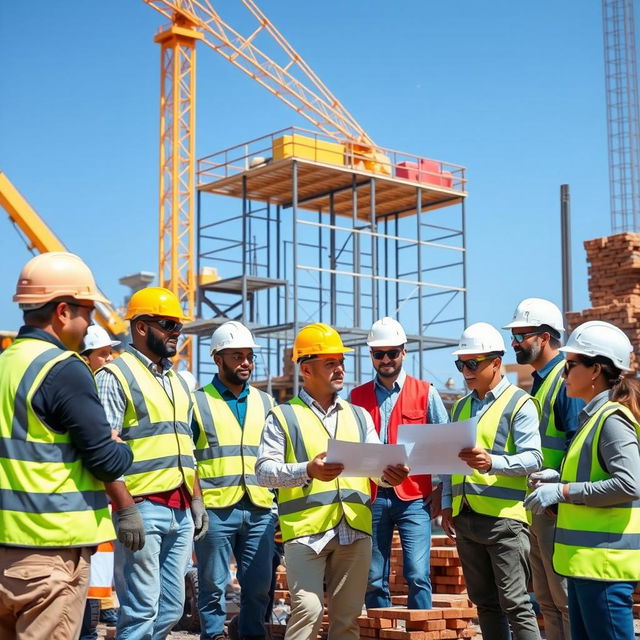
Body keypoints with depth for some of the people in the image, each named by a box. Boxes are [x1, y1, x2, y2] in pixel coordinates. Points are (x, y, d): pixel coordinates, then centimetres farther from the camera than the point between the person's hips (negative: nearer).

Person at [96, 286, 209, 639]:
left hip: (180, 511, 8)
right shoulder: (115, 375, -5)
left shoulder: (177, 381, 19)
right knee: (141, 611, -7)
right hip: (142, 507, -8)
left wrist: (196, 499, 18)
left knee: (171, 609, 11)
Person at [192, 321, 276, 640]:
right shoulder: (198, 402, 3)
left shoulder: (265, 403, 15)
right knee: (213, 586, 3)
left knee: (258, 586, 7)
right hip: (214, 509, -4)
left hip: (260, 509, 4)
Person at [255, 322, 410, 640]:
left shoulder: (359, 415, 18)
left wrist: (390, 474, -14)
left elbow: (377, 465, 10)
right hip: (306, 530, -4)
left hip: (355, 530, 4)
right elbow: (264, 470, -5)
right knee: (307, 609, -13)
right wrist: (308, 471, -22)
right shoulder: (283, 416, 4)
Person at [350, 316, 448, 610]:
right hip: (371, 498, 2)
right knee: (373, 580, 4)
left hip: (414, 498, -2)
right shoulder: (357, 397, 12)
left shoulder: (425, 393, 7)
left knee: (417, 575, -10)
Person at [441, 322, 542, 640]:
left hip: (503, 517, -7)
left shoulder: (519, 403, -5)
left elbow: (532, 458, -15)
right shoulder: (461, 406, 16)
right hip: (465, 517, 7)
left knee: (514, 603, -6)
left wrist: (492, 463, -31)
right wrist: (447, 504, 11)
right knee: (484, 602, 12)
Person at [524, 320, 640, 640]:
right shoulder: (593, 416, 15)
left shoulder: (612, 419, -14)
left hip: (604, 562, -10)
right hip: (585, 560, 10)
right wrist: (558, 479, 9)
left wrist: (563, 491, -19)